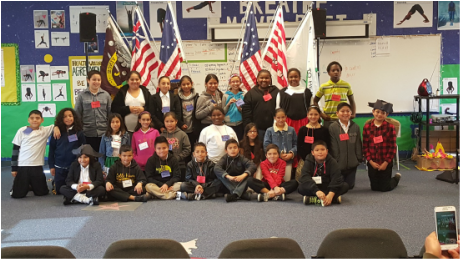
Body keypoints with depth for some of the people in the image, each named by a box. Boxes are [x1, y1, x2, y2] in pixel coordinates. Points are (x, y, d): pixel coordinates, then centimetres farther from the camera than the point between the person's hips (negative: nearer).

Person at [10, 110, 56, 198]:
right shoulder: (22, 131, -1)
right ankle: (25, 185, 32)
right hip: (22, 166, -1)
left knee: (42, 192, 9)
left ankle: (32, 184, 40)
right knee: (17, 194, -1)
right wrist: (13, 168, 2)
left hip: (37, 166, 1)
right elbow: (15, 149, 3)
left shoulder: (45, 130, 1)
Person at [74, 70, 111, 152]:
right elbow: (77, 114, 4)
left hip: (104, 133, 1)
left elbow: (111, 113, 9)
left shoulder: (106, 95, 7)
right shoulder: (82, 95, 2)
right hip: (87, 133, -1)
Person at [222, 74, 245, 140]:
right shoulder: (226, 96, 1)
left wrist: (240, 109, -10)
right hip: (229, 124, -1)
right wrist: (228, 104, -12)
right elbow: (223, 112, 2)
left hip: (240, 124, 1)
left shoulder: (243, 95, 4)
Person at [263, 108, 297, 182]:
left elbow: (295, 144, 8)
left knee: (287, 180, 5)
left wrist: (291, 154, -10)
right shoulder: (270, 131, 1)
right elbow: (266, 146, -4)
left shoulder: (291, 130, 7)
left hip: (288, 160, 2)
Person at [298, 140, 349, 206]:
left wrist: (331, 194, -41)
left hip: (328, 188, 1)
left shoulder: (332, 162, -10)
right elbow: (305, 178, -27)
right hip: (313, 187, -1)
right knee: (301, 188, -30)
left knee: (345, 186, -24)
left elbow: (336, 178, -23)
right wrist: (317, 191, -44)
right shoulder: (308, 162, -11)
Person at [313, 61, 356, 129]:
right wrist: (321, 114, 0)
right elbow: (315, 101, 11)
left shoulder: (346, 85, 4)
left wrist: (353, 114, 3)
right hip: (329, 120, 0)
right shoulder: (323, 87, 2)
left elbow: (352, 101, 16)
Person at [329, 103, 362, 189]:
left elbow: (358, 144, 7)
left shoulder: (356, 127, 3)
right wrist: (335, 161, -10)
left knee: (350, 186, 10)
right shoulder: (332, 127, -6)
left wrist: (359, 159, 2)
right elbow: (333, 146, -8)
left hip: (352, 164, 2)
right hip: (339, 163, -2)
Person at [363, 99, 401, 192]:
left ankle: (396, 178, 37)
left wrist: (386, 163, -12)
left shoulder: (390, 127, -9)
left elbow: (393, 147, -8)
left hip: (385, 164, -3)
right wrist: (371, 161, -8)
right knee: (374, 187, 12)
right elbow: (365, 147, -1)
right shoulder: (367, 127, -3)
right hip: (372, 164, 3)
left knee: (385, 188, 5)